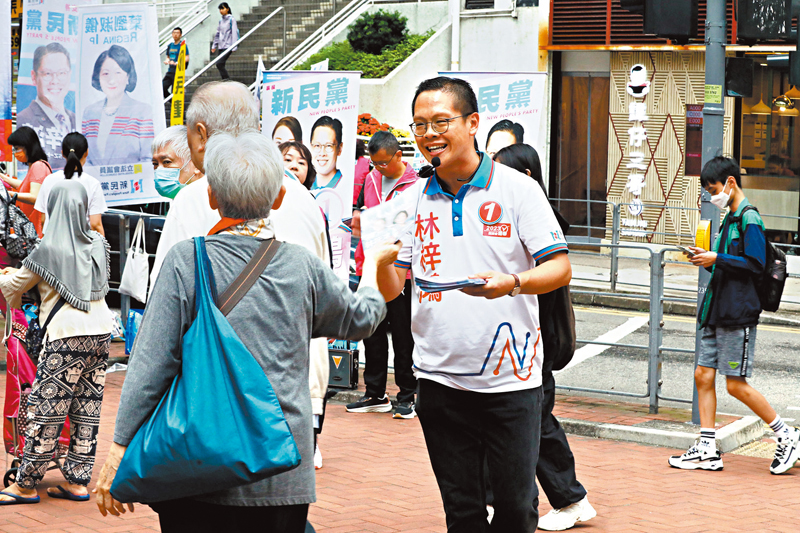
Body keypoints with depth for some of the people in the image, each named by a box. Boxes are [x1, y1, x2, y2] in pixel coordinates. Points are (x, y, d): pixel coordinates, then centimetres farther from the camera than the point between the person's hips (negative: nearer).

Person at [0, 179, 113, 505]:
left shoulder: (47, 250, -9)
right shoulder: (98, 244, 7)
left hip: (66, 337, -6)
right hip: (100, 334, 6)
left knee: (45, 410, 1)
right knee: (87, 410, 9)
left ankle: (26, 485, 8)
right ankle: (76, 481, 13)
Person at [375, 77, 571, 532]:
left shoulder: (517, 188, -3)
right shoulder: (411, 199, 8)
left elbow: (560, 269, -6)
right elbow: (391, 289, 8)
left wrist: (512, 283, -25)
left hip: (510, 378, -3)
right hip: (440, 380, 3)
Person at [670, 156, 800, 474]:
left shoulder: (749, 218, -11)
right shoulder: (730, 219, 18)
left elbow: (755, 265, -18)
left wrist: (716, 259, -16)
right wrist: (706, 260, 8)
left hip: (738, 315, -9)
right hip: (717, 312, 9)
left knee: (736, 384, -6)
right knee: (703, 376, 4)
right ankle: (707, 450, 7)